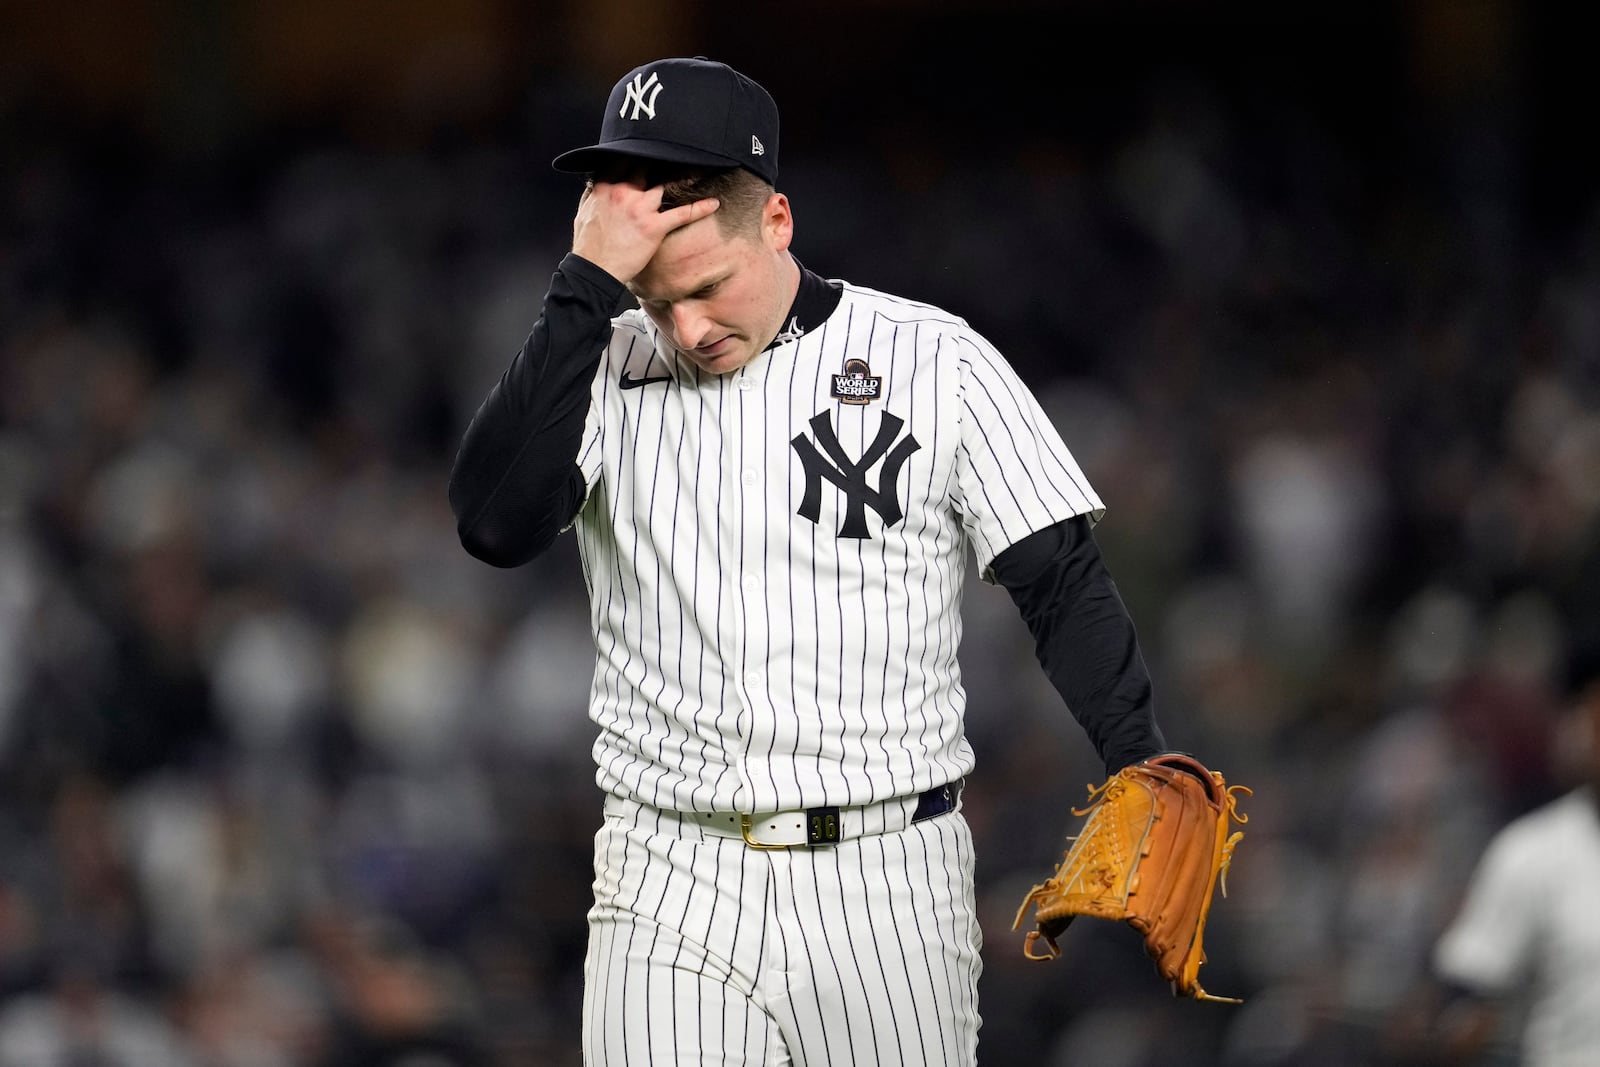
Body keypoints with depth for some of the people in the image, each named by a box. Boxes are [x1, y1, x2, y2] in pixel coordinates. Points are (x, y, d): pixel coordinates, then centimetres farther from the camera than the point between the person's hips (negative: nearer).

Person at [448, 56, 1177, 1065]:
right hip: (671, 893, 1)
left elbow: (1065, 588, 0)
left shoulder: (936, 361, 1)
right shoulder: (606, 368, 4)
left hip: (887, 879, -1)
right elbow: (496, 523, -14)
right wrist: (588, 287, -16)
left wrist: (1149, 780, -15)